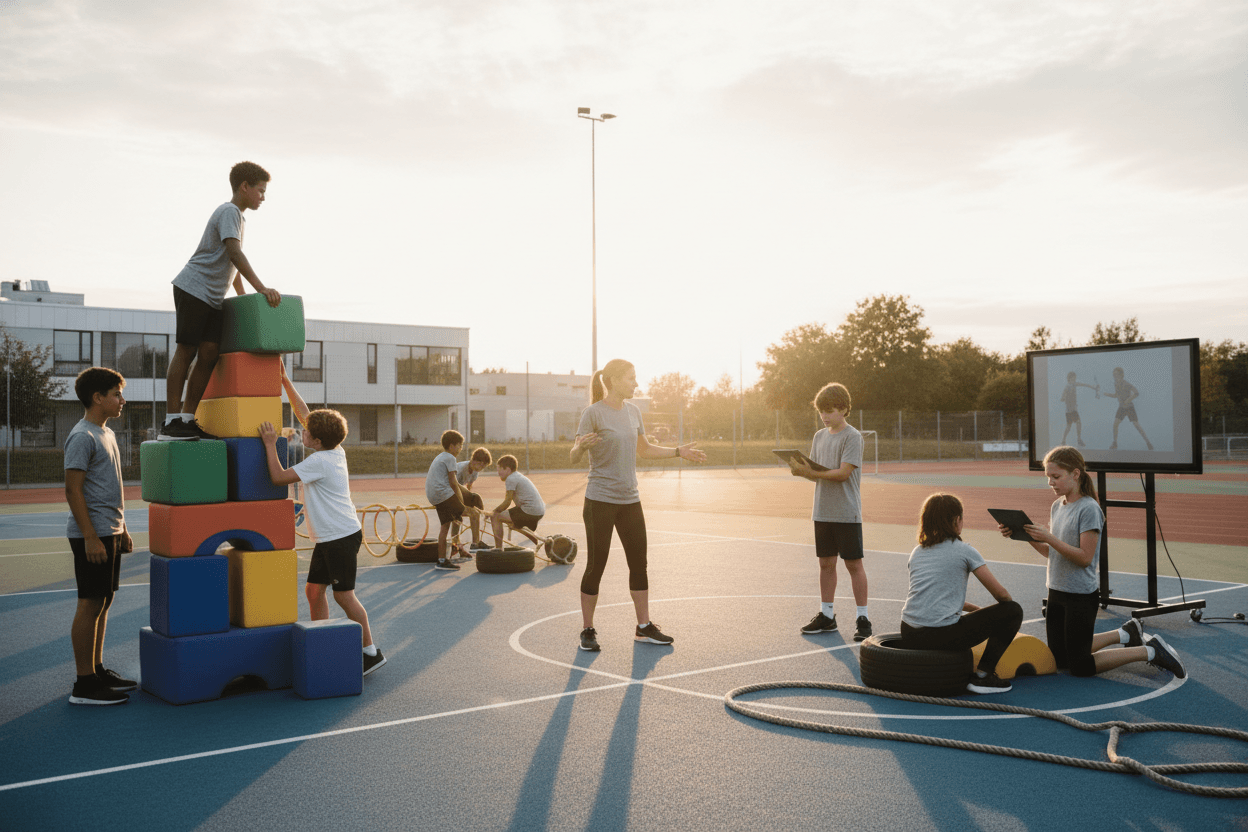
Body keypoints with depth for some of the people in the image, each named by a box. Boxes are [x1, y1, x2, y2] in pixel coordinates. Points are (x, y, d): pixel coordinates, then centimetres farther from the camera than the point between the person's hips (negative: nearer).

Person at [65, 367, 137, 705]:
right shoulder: (82, 437, -14)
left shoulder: (106, 433, 16)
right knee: (90, 604, -5)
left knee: (103, 602, 14)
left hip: (110, 533, 10)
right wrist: (90, 537, -21)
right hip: (92, 535, -10)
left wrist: (121, 529, 22)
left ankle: (97, 671, 23)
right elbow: (73, 490, -18)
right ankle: (84, 685, 0)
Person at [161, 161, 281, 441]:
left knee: (208, 354, -2)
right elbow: (235, 254, -21)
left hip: (214, 298, 9)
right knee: (186, 350, -9)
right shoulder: (229, 211, -8)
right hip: (194, 288, -9)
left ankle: (187, 419, 0)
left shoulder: (238, 217, 23)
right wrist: (261, 288, -27)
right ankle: (171, 422, -8)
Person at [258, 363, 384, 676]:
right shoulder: (336, 451, 6)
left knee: (343, 595, -3)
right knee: (314, 590, 12)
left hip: (341, 538, -9)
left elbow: (279, 477, -20)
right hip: (328, 537, 9)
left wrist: (270, 444, -12)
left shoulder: (319, 461, -19)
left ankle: (371, 651, 6)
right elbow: (303, 413, 15)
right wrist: (285, 381, 15)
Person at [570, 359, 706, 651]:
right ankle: (588, 630, 13)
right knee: (596, 565, 0)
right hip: (600, 501, -6)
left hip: (630, 500, 6)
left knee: (639, 563, 7)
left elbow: (644, 450, 23)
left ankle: (644, 627, 18)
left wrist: (678, 451, 18)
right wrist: (581, 446, -35)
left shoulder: (633, 411, 10)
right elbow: (573, 457, -14)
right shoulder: (594, 413, -10)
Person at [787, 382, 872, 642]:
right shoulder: (819, 437, 11)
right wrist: (802, 470, -11)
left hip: (846, 513, -6)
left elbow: (843, 473, -19)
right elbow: (816, 473, 10)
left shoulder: (852, 436, -10)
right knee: (826, 562, 11)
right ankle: (826, 615, 21)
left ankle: (862, 618, 8)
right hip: (822, 511, 6)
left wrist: (811, 472, -24)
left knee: (853, 563, 0)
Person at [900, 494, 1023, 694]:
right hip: (939, 636, -7)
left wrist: (976, 609, 30)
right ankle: (982, 676, 6)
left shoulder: (917, 552, 16)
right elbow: (1000, 594, 3)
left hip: (908, 637, 7)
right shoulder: (964, 551, -1)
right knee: (1012, 611, 7)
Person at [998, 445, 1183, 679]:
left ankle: (1150, 651, 10)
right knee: (1060, 658, 18)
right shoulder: (1057, 506, 7)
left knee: (1080, 667, -2)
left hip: (1081, 596, -8)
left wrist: (1048, 537, -26)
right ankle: (1125, 634, 28)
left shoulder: (1089, 509, -16)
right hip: (1056, 592, 8)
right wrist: (1028, 536, -2)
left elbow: (1085, 557, -21)